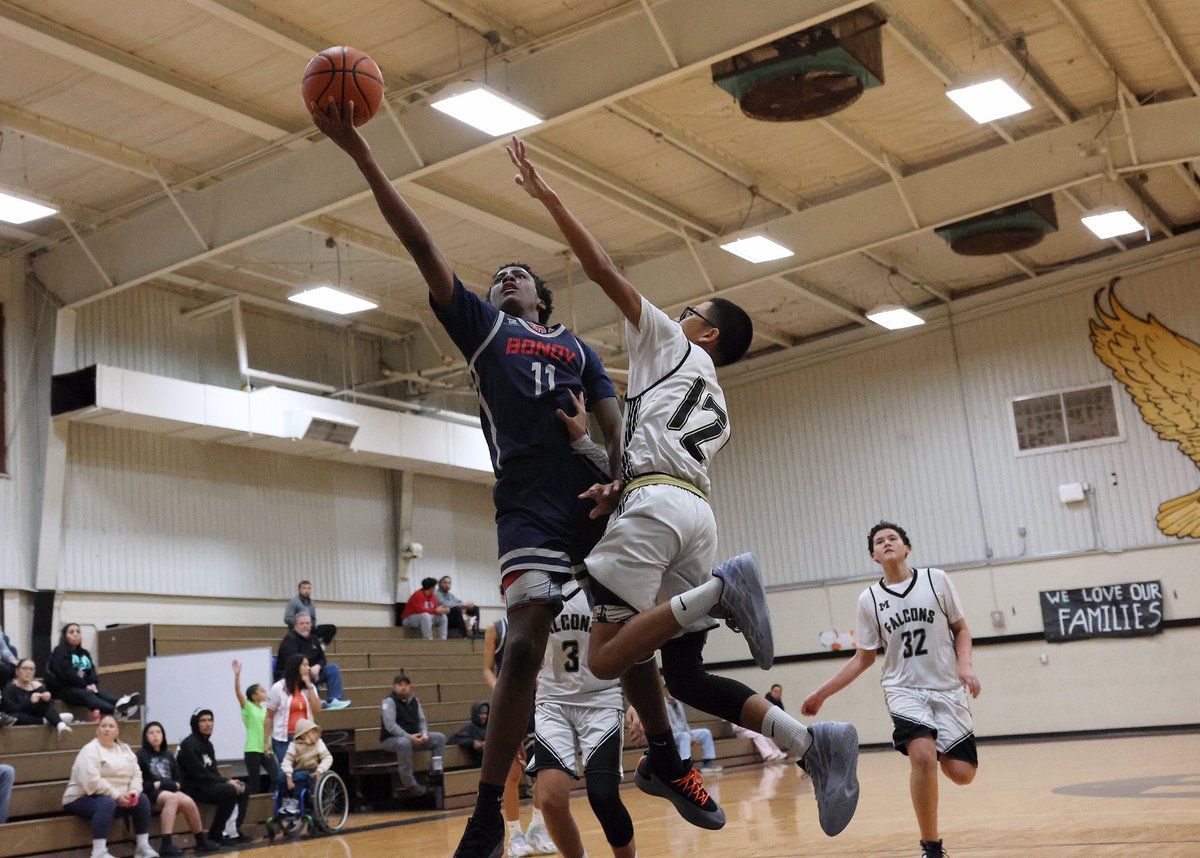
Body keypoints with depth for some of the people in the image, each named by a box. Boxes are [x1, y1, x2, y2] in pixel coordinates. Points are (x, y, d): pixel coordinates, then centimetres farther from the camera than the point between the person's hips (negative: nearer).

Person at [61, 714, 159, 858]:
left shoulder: (124, 749, 10)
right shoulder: (90, 751, -13)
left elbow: (136, 773, 6)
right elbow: (92, 782, -25)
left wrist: (133, 792, -14)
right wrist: (116, 796, -25)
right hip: (82, 799, -7)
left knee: (142, 799, -10)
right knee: (106, 803, -36)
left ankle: (143, 846, -5)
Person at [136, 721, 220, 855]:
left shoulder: (168, 754, 24)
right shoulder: (141, 755, 5)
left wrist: (176, 785, 4)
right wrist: (155, 785, -13)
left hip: (171, 790, 5)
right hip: (151, 794, -5)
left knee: (188, 802, -27)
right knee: (172, 798, -37)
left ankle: (201, 841, -14)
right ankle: (166, 844, -44)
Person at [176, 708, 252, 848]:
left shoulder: (208, 744, 15)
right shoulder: (189, 744, -13)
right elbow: (199, 774, -20)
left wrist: (228, 780, -7)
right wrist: (227, 781, -18)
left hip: (207, 785, 9)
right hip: (192, 789, -9)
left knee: (243, 789, 0)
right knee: (230, 791, -26)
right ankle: (215, 835, -15)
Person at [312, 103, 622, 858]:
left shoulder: (580, 349, 24)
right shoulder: (482, 326, 19)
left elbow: (613, 420, 11)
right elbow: (420, 244, 11)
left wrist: (621, 479, -11)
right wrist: (359, 152, 5)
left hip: (595, 503, 3)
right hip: (529, 507, -2)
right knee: (526, 645, -13)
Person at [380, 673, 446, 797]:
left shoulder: (414, 701, 9)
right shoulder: (389, 701, -14)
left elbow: (422, 720, 12)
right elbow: (390, 726, -23)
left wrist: (424, 734, -11)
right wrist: (409, 737, -30)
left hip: (413, 737, 7)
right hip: (391, 739, -7)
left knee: (439, 737, -3)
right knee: (404, 743, -41)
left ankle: (436, 770, -11)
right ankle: (410, 784, -34)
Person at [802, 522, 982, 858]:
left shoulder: (936, 579, -2)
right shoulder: (869, 599, 0)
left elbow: (961, 629, 7)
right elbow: (864, 658, 8)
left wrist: (965, 665, -12)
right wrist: (821, 693, 3)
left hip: (948, 688, 1)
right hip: (905, 691, 0)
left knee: (961, 773, -9)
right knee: (924, 757, -25)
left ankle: (941, 752, 29)